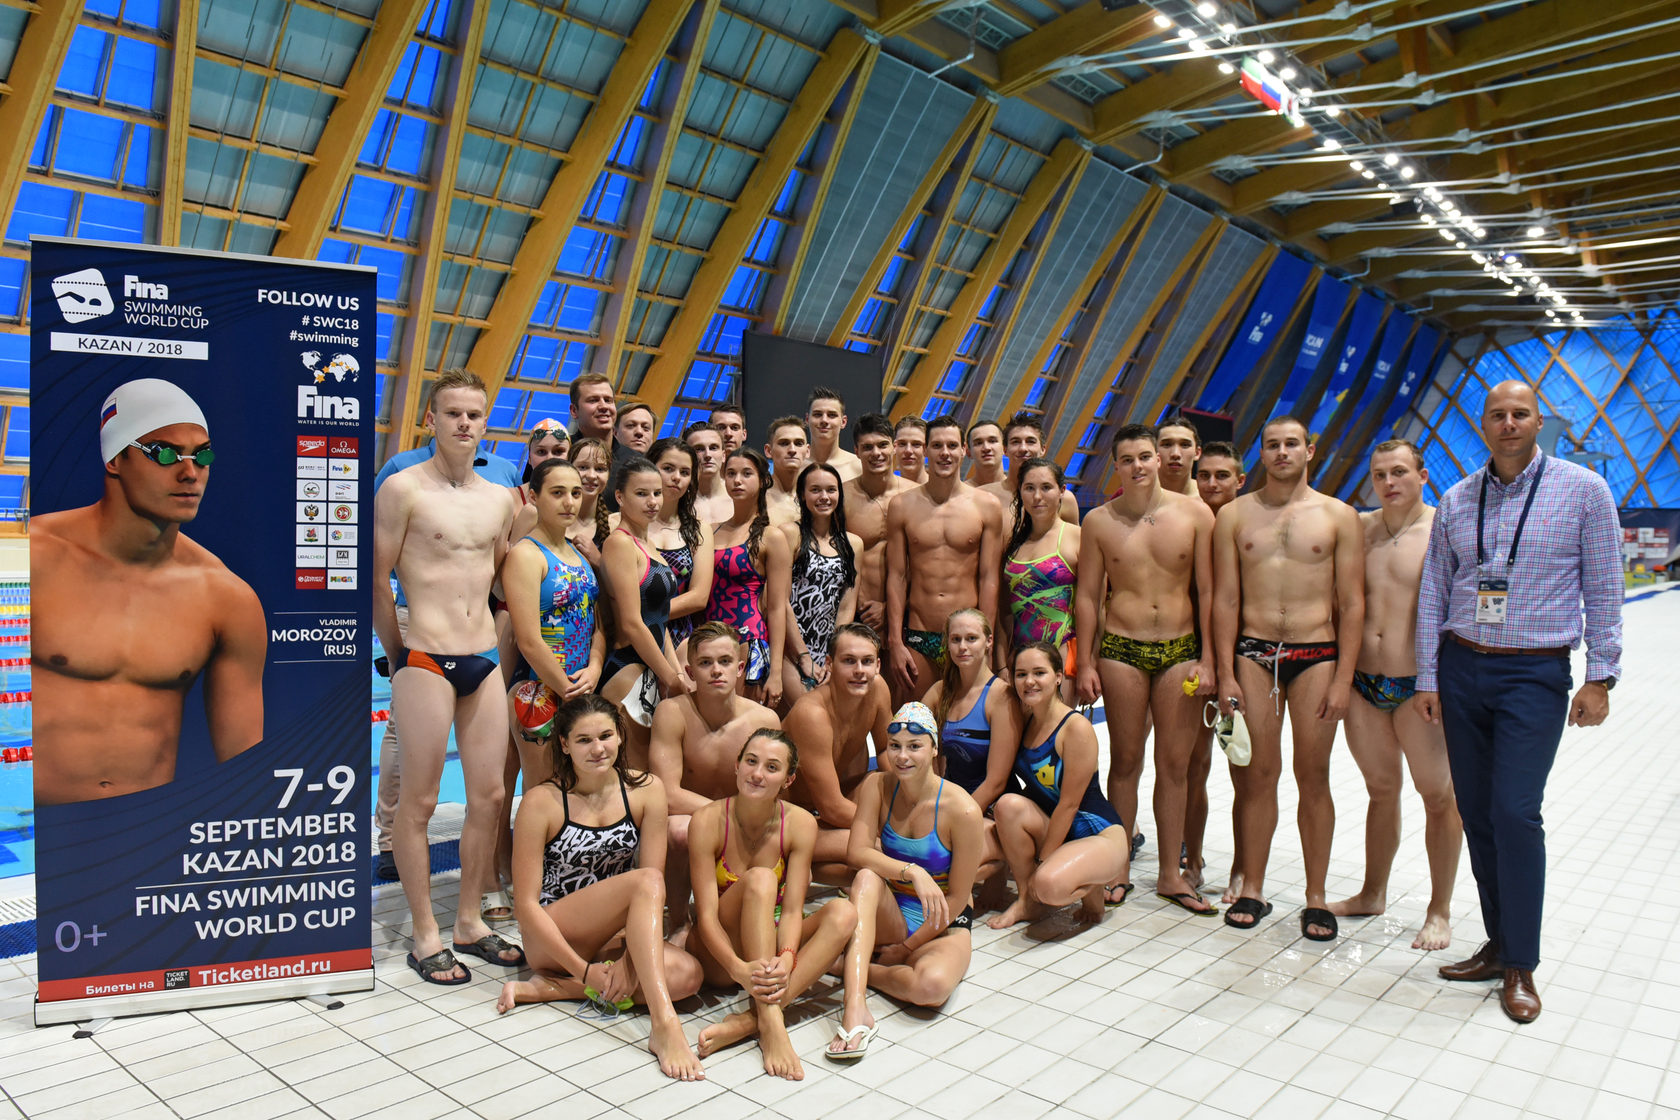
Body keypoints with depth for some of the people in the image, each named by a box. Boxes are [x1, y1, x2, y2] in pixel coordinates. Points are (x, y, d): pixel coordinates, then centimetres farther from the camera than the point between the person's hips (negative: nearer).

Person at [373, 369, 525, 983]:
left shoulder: (500, 500, 12)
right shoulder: (402, 488, -5)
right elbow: (376, 582, -3)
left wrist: (494, 645, 13)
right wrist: (400, 654, 2)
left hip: (485, 660, 6)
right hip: (424, 661, -5)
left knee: (490, 796, 8)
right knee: (418, 802, 1)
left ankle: (471, 923, 22)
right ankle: (426, 937, 13)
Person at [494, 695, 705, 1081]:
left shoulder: (646, 790, -5)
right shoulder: (542, 802, -13)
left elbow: (655, 885, -7)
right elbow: (526, 904, -13)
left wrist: (630, 959, -20)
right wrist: (584, 970, -18)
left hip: (614, 936, 4)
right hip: (552, 938, -4)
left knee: (687, 974, -26)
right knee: (644, 882, -30)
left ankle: (547, 988, -17)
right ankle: (664, 1025, -39)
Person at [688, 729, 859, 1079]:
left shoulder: (800, 824, -11)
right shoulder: (708, 820, -17)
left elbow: (792, 910, -16)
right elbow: (707, 916, -21)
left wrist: (785, 960, -36)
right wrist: (739, 968, -39)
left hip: (773, 946, 3)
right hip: (721, 955, -3)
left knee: (843, 912, -25)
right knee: (759, 879, -30)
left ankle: (748, 1020, -35)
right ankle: (771, 1024, -40)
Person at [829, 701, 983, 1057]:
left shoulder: (961, 810, -19)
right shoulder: (877, 787, -7)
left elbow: (955, 900, -13)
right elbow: (857, 852, -19)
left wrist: (907, 948, -11)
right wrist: (912, 872, -34)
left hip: (942, 928, -3)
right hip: (891, 917, 3)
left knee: (932, 985, -36)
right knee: (867, 878, -31)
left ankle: (856, 969, -9)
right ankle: (855, 1009, -40)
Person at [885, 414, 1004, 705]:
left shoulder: (986, 507, 2)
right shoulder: (902, 506, 4)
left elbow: (988, 579, 1)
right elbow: (896, 576, 3)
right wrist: (895, 642, -2)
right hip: (917, 637, 1)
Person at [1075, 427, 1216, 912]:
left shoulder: (1194, 513, 1)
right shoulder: (1099, 521, 2)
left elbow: (1207, 590, 2)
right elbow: (1088, 594, 4)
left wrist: (1206, 659, -2)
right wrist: (1086, 664, 0)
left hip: (1180, 651, 1)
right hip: (1121, 651, 0)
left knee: (1175, 764, 6)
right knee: (1125, 762, 6)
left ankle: (1170, 873, 18)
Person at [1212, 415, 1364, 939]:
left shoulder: (1339, 516, 4)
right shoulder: (1234, 516, 6)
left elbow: (1352, 603, 2)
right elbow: (1225, 599, 4)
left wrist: (1343, 680, -5)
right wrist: (1226, 674, -2)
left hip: (1316, 654, 0)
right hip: (1253, 653, 1)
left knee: (1313, 777, 3)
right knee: (1258, 773, 3)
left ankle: (1316, 897, 15)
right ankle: (1252, 889, 15)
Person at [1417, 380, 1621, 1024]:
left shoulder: (1582, 490, -2)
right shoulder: (1456, 502, 7)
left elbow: (1603, 590, -1)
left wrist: (1601, 678, -4)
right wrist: (1428, 679, 6)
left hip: (1536, 674, -4)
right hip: (1461, 668, 4)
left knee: (1515, 813, -11)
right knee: (1476, 814, 8)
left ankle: (1520, 967, 4)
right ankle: (1499, 945, 22)